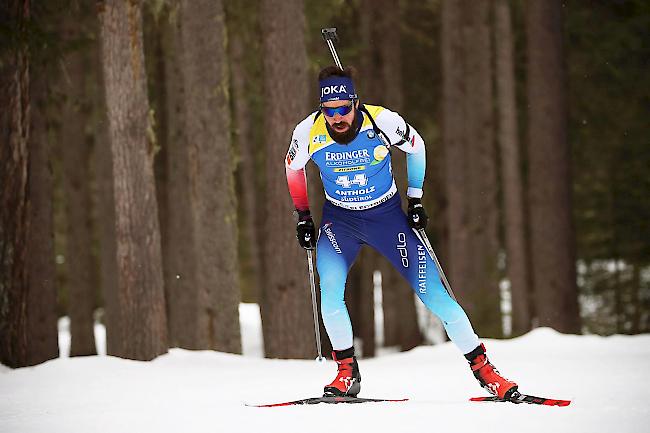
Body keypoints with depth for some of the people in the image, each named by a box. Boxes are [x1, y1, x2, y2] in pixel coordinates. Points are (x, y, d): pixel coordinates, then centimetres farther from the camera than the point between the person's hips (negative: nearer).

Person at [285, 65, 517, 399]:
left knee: (432, 293, -7)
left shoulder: (383, 121, -23)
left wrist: (415, 200, -1)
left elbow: (415, 147, -1)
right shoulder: (309, 132, -19)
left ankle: (482, 366, 5)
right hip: (339, 219, 1)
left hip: (387, 215, -1)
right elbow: (292, 167, 4)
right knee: (330, 290, -24)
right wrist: (303, 217, 8)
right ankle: (347, 372, -7)